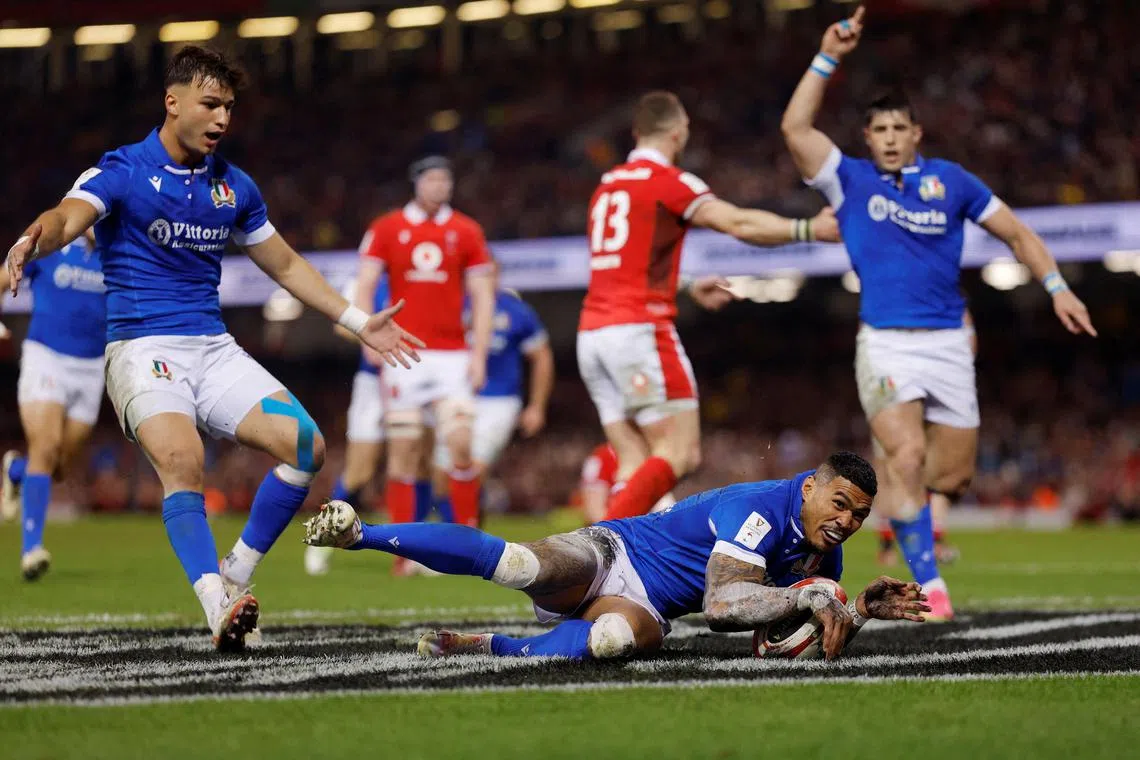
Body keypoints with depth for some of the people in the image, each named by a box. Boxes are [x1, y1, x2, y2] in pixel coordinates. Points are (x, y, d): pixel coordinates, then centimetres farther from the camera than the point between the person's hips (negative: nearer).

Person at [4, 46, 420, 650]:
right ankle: (218, 609, -39)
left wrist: (359, 323, 21)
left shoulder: (234, 187, 12)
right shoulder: (121, 173, -5)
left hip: (214, 347, 6)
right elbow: (68, 217, -25)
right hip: (142, 349, -6)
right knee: (182, 458, -33)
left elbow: (286, 266, 24)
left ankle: (234, 577, 2)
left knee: (305, 444, -12)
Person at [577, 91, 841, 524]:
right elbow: (740, 224, -15)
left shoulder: (608, 185, 20)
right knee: (680, 453, -8)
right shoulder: (668, 181, -5)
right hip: (639, 330, -8)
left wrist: (688, 287, 38)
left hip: (591, 334, 8)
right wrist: (808, 229, -10)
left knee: (638, 466, 6)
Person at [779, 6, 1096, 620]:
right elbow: (795, 127, -10)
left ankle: (891, 483, 36)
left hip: (947, 341, 3)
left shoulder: (951, 180, 8)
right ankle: (928, 585, -13)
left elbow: (1016, 232, 15)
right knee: (907, 456, -21)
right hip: (886, 343, -3)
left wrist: (1056, 286, 4)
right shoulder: (850, 180, 4)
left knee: (952, 476, 3)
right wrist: (828, 58, -13)